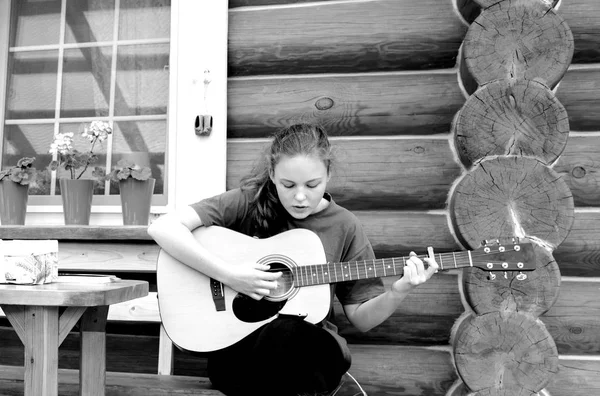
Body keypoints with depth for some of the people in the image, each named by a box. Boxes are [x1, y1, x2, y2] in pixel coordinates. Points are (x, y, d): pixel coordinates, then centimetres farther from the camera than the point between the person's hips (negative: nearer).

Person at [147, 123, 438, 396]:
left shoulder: (344, 228, 1)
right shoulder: (248, 202, -6)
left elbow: (361, 318, 6)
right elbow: (162, 227, -16)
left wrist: (397, 293, -14)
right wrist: (228, 275, -22)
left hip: (309, 347, 1)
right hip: (238, 345, -1)